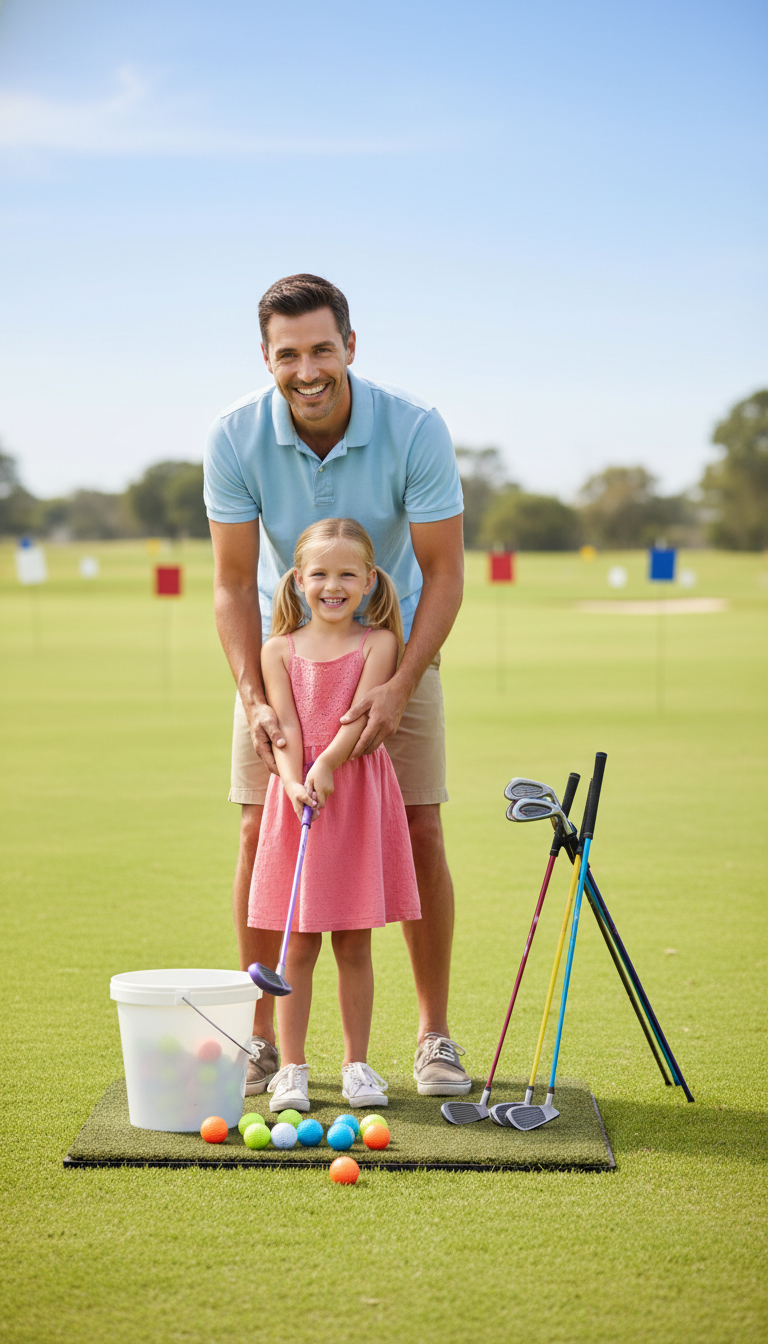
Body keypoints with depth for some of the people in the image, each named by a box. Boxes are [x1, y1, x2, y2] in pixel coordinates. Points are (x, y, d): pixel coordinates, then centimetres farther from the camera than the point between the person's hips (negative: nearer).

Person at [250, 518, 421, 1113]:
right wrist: (294, 782, -21)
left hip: (358, 796, -1)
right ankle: (292, 1069, 11)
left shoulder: (378, 642, 2)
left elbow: (361, 713, -10)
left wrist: (327, 765, -24)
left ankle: (357, 1064, 17)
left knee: (354, 945, 6)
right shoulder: (281, 650, 5)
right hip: (296, 794, 1)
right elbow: (286, 726, -4)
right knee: (298, 947, 3)